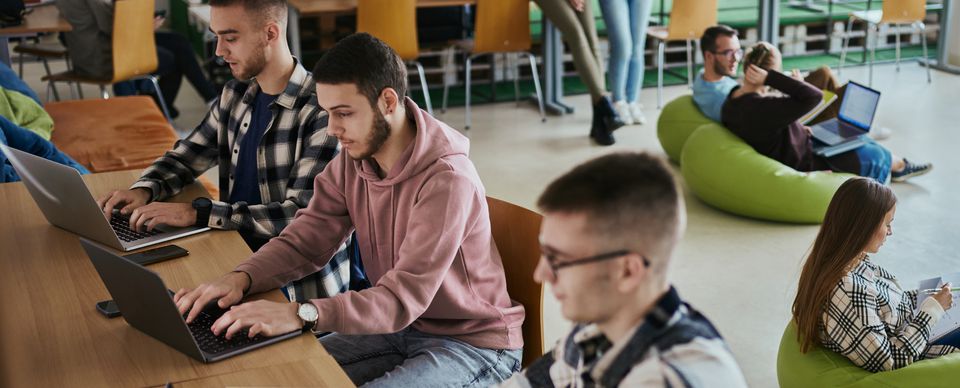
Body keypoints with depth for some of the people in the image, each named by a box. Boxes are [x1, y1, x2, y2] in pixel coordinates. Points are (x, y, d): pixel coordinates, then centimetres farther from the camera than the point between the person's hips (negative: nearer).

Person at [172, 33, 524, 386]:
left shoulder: (447, 180, -27)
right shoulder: (352, 161, -3)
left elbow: (404, 297, -31)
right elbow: (305, 239, -3)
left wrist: (302, 313, -43)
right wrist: (241, 278, -23)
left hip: (471, 343, -7)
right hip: (399, 326, 7)